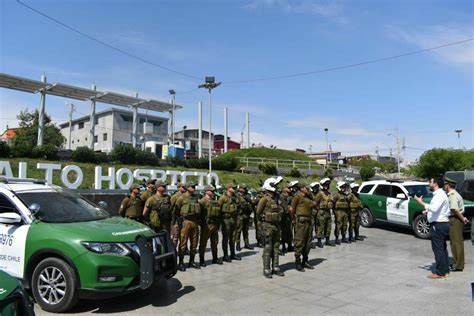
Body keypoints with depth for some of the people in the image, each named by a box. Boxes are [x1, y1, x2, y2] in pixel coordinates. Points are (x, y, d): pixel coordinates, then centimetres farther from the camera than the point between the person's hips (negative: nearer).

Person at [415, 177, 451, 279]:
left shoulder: (440, 195, -17)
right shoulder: (438, 194, 16)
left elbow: (434, 208, -31)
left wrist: (422, 203, -24)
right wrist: (428, 212, 12)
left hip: (438, 225, -11)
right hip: (442, 224, 11)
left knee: (438, 249, -5)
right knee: (442, 248, 16)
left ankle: (440, 273, -1)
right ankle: (445, 269, 25)